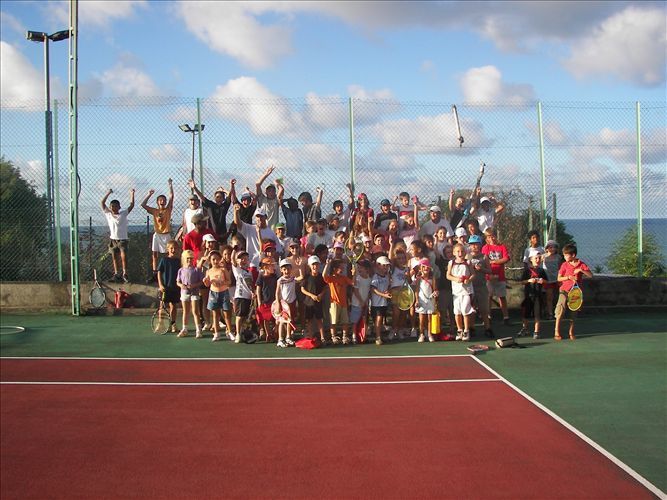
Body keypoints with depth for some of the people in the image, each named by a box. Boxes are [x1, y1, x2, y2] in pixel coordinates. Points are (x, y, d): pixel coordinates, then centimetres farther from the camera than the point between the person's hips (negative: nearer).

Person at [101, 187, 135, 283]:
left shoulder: (123, 214, 1)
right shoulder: (108, 214, 6)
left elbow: (131, 205, -2)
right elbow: (102, 203, 2)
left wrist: (132, 194, -5)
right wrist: (108, 193, -3)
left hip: (122, 239, -3)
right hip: (113, 239, 3)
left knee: (123, 256, -14)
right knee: (114, 257, 8)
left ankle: (124, 274, -11)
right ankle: (116, 274, 16)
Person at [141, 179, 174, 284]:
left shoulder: (168, 209, 0)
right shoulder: (154, 211, 5)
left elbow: (171, 197, -8)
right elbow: (143, 205, -2)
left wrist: (170, 185, -13)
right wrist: (149, 195, -5)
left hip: (166, 235, -2)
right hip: (157, 234, 3)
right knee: (155, 255, 3)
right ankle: (155, 275, 7)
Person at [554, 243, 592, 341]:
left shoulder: (581, 264, 0)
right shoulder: (564, 265, -1)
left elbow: (591, 275, -7)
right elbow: (559, 278, -2)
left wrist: (581, 270, -20)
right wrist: (569, 277, -16)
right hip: (564, 291, -1)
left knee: (573, 313, 7)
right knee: (560, 311, -12)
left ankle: (571, 332, 20)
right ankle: (557, 332, -6)